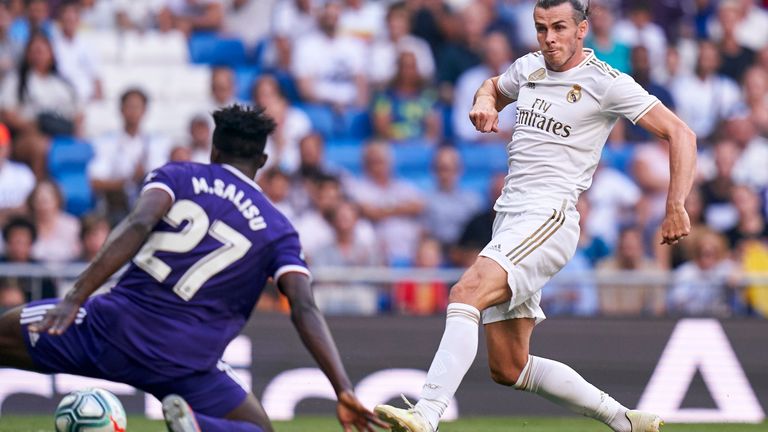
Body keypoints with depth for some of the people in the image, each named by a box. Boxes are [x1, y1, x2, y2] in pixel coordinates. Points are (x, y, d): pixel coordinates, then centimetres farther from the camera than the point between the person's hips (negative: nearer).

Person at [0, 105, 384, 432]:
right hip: (184, 365, 0)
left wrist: (75, 297, -17)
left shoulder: (176, 175, 11)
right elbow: (305, 311, 0)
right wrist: (343, 390, -5)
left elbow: (138, 225, -9)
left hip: (112, 326, 0)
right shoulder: (278, 229, 13)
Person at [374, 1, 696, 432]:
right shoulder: (529, 68, 14)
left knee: (467, 292, -31)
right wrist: (485, 103, 11)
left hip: (549, 217, -8)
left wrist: (676, 206, -17)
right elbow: (494, 87, 36)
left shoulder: (606, 83, -5)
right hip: (510, 216, 8)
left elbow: (680, 133, -6)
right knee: (509, 368, 6)